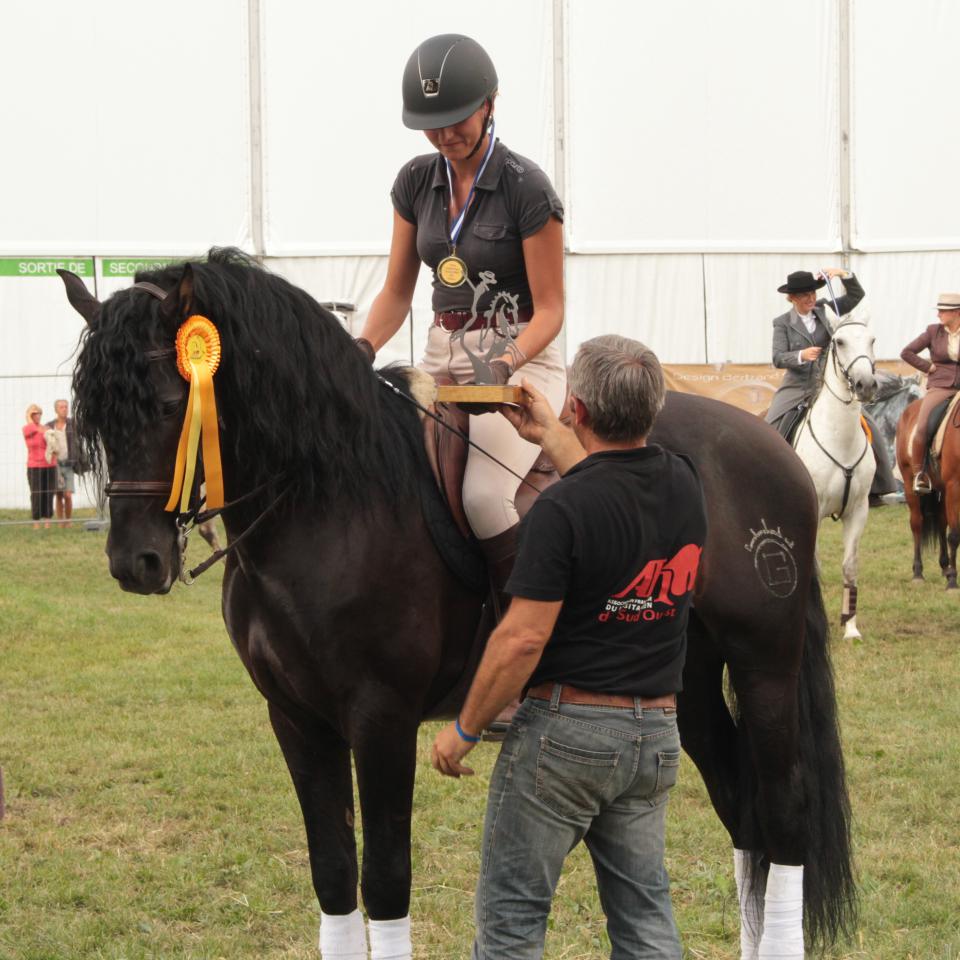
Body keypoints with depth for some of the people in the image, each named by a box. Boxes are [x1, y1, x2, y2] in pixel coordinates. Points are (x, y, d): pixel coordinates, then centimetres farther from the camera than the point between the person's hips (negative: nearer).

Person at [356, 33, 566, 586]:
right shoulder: (417, 182, 6)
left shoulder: (526, 187, -11)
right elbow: (397, 291, 11)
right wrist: (364, 347, -9)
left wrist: (505, 364, -27)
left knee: (483, 494, -29)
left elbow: (549, 309, -10)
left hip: (521, 357, -6)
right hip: (444, 355, 6)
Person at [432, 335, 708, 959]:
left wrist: (465, 729, -8)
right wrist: (548, 435, 34)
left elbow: (523, 639, -20)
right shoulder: (686, 485, 1)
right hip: (656, 732, 7)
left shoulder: (562, 509, -19)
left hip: (567, 726, -7)